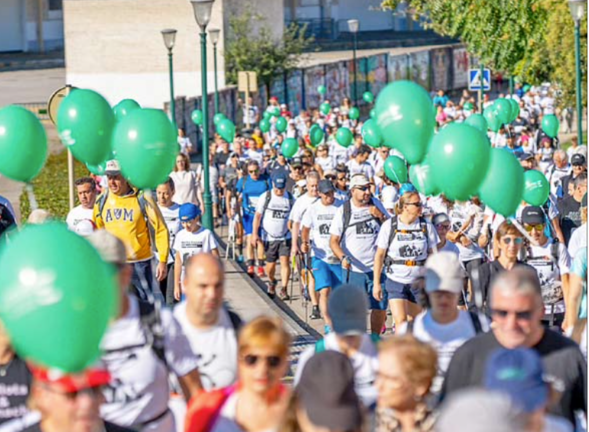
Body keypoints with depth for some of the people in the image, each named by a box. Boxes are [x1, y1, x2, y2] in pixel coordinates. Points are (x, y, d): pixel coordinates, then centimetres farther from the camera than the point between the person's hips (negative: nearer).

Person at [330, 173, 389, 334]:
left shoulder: (376, 205, 6)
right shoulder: (343, 211, -2)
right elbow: (333, 241, -4)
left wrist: (381, 217, -9)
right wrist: (343, 257, -21)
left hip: (376, 267, 2)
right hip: (353, 269, -2)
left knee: (380, 306, 4)